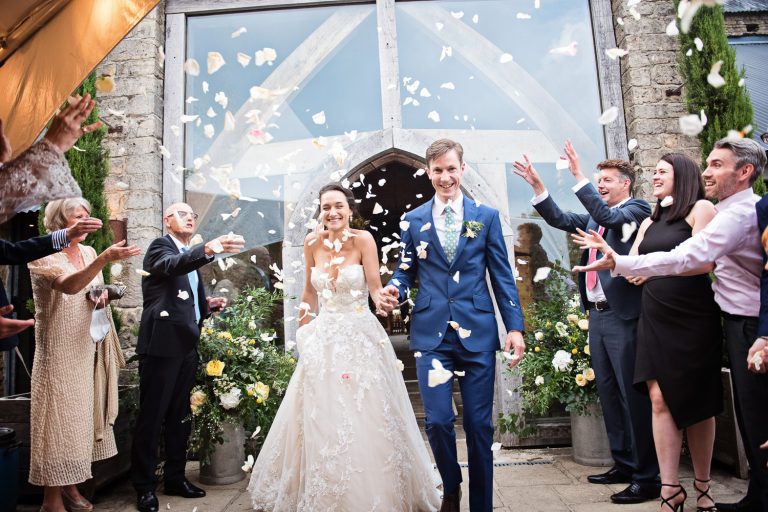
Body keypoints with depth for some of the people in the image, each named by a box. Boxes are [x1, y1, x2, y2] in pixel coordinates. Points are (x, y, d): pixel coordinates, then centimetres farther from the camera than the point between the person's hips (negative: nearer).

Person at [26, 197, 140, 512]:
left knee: (81, 415, 12)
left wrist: (102, 297, -3)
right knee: (59, 418, -1)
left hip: (87, 349, 6)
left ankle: (70, 487, 25)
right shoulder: (43, 257, -12)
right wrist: (105, 258, -43)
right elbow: (69, 286, -32)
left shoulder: (88, 253, 7)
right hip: (59, 352, -6)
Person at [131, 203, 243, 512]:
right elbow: (173, 265, -31)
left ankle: (175, 478, 27)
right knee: (151, 418, 1)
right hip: (162, 345, -8)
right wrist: (208, 249, -48)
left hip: (186, 346, 8)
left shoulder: (192, 257, 19)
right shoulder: (160, 247, -5)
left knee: (179, 417, 15)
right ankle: (144, 486, 12)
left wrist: (208, 305, 6)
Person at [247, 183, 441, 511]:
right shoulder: (312, 242, 2)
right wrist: (301, 330, 17)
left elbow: (375, 288, -14)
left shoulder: (363, 240, -9)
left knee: (366, 419, 1)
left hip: (360, 336, -3)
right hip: (323, 338, 3)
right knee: (320, 420, 7)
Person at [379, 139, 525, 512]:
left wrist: (515, 327, -1)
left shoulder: (487, 216, 7)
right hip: (431, 333, 1)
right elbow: (406, 272, 11)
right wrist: (394, 290, -12)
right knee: (437, 421, 0)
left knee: (479, 424, 6)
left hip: (477, 332, 0)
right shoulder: (413, 220, 9)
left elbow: (502, 276, 5)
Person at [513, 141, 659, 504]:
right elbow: (560, 219, 11)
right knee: (609, 394, 14)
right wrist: (537, 186, 2)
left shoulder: (636, 209, -4)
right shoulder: (596, 215, 17)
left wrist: (578, 177, -23)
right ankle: (624, 465, 27)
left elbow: (609, 217, -23)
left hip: (624, 315, -8)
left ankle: (647, 477, 9)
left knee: (634, 395, -2)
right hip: (597, 314, 8)